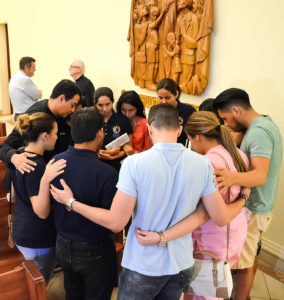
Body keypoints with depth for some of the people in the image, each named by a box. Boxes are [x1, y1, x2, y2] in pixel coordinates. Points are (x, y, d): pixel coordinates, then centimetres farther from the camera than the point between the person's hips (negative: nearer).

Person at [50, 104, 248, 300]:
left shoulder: (135, 163, -20)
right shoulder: (203, 164, -11)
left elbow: (116, 223, -18)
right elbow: (221, 219, -6)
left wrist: (71, 202, -5)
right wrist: (242, 201, 15)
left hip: (143, 265, -3)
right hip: (183, 264, 3)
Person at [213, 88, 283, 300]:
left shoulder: (258, 132, -25)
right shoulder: (266, 124, 7)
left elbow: (260, 175, -37)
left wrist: (233, 177, -55)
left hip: (253, 210, -10)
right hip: (258, 206, 10)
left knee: (243, 262, 5)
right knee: (250, 257, 24)